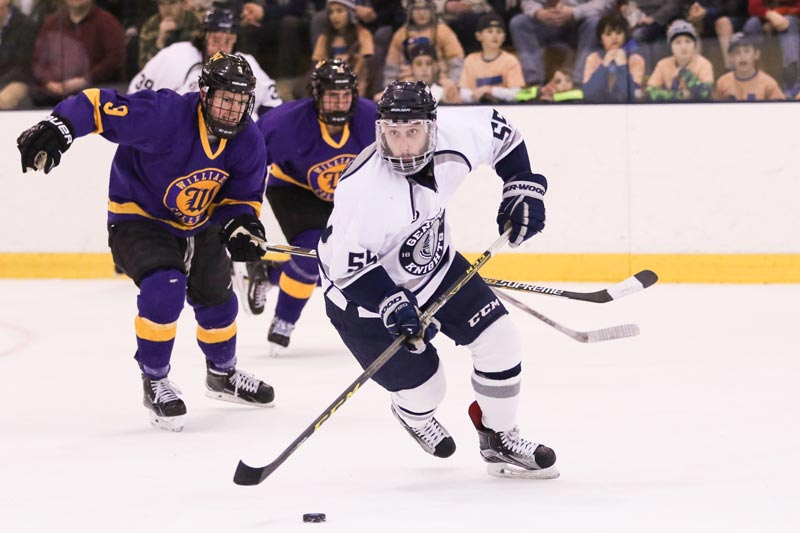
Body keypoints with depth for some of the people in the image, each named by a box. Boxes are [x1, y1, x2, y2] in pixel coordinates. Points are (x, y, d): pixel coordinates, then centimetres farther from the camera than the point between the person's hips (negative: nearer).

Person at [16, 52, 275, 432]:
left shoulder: (248, 141, -12)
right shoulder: (165, 115, -31)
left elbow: (244, 195, 0)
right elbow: (100, 106, -35)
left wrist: (242, 223, -22)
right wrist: (58, 127, -50)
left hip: (198, 226, 6)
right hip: (139, 218, -6)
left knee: (216, 297, 15)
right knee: (165, 287, -27)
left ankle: (223, 375, 43)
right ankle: (155, 382, -9)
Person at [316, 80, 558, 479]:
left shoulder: (456, 137, -22)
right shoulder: (363, 188, -37)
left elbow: (499, 131, 2)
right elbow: (346, 265, -29)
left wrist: (522, 188, -4)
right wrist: (392, 305, -37)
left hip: (433, 265, 6)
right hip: (364, 296, -5)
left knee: (499, 339, -4)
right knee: (425, 389, 1)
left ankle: (499, 440, 19)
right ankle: (412, 413, 41)